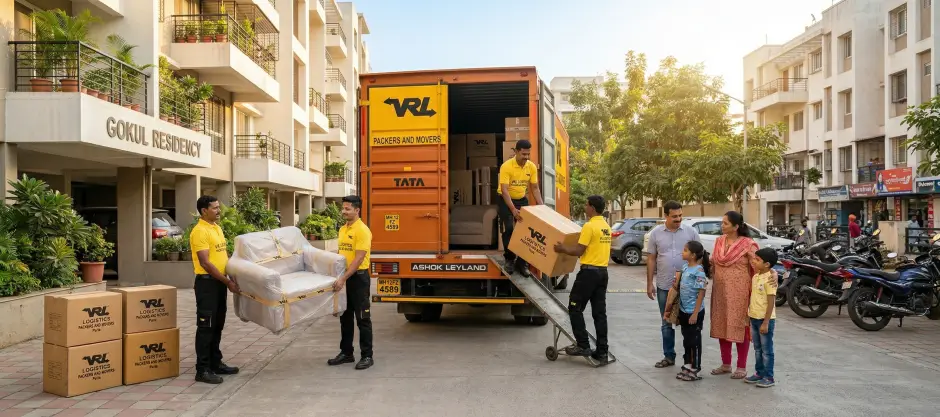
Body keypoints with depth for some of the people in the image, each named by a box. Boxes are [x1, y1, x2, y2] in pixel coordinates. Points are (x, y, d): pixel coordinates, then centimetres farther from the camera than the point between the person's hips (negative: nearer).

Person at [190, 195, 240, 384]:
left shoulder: (217, 228, 13)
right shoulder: (199, 231, -16)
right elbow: (205, 263, -21)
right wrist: (228, 282, -20)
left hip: (220, 282, 9)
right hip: (207, 282, -9)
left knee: (217, 325, 15)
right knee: (206, 326, -4)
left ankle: (215, 363, 25)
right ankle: (202, 370, 2)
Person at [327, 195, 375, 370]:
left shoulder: (362, 230, -16)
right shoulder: (342, 229, 12)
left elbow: (358, 259, -22)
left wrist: (343, 278, -25)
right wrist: (339, 276, 13)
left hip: (358, 277, -9)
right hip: (345, 277, 9)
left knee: (362, 318, -2)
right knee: (345, 317, 15)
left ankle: (367, 356, 6)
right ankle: (346, 353, 25)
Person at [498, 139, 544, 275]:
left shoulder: (532, 167, -9)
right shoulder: (506, 166, -24)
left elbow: (535, 188, -1)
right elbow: (504, 190, -29)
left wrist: (541, 206, -11)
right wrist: (513, 209, -38)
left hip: (522, 200, 4)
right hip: (506, 200, -4)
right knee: (508, 230, -10)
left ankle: (521, 262, 10)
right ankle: (510, 259, 6)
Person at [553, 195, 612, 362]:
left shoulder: (589, 226, -14)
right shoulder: (606, 226, 13)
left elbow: (579, 251, -15)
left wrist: (563, 249, 1)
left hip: (589, 272, -9)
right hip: (603, 272, 9)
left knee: (575, 309, 3)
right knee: (599, 313, 9)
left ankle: (583, 346, 3)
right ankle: (602, 352, 10)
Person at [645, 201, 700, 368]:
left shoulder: (691, 232, -2)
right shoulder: (656, 233, 1)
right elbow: (651, 259, 5)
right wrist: (649, 283, 2)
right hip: (664, 286, 2)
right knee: (666, 323, 11)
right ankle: (669, 356, 24)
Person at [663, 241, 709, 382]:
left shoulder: (699, 271, -17)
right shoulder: (684, 267, 6)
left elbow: (701, 293, -18)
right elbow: (676, 288, 14)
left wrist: (695, 314, -19)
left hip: (694, 312, -8)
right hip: (683, 310, 8)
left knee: (694, 340, 3)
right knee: (686, 339, 16)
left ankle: (695, 369, 14)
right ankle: (687, 365, 26)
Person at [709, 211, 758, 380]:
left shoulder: (748, 244, -11)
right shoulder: (719, 241, 7)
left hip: (739, 292, -6)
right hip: (720, 291, 6)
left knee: (740, 328, 3)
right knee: (721, 327, 12)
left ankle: (742, 367, 15)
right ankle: (726, 364, 25)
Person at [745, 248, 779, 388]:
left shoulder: (770, 279, -18)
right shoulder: (755, 277, 7)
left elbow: (771, 302, -19)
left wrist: (766, 322, -19)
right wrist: (750, 314, 16)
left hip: (765, 319, -8)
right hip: (754, 317, 8)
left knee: (767, 350, 2)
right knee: (757, 349, 17)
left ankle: (768, 377, 11)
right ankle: (759, 373, 27)